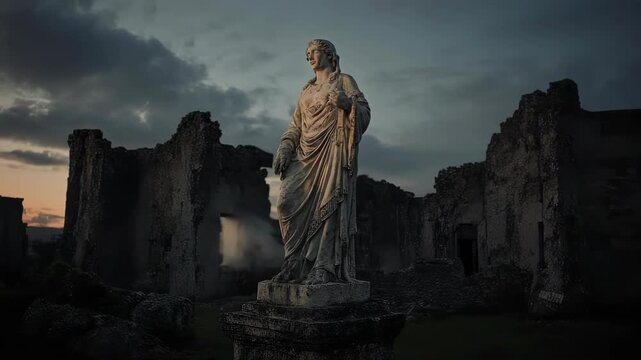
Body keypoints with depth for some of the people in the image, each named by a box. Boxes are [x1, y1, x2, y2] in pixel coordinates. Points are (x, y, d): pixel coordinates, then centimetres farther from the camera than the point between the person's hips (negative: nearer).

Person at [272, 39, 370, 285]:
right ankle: (295, 261, -2)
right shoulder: (306, 89, 25)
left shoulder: (344, 81, 10)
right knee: (289, 202, -10)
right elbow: (295, 125, 19)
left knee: (327, 204, -12)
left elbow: (364, 113, 0)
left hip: (332, 150, -5)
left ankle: (324, 268, -9)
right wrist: (284, 149, 3)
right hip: (306, 153, 5)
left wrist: (347, 103, -21)